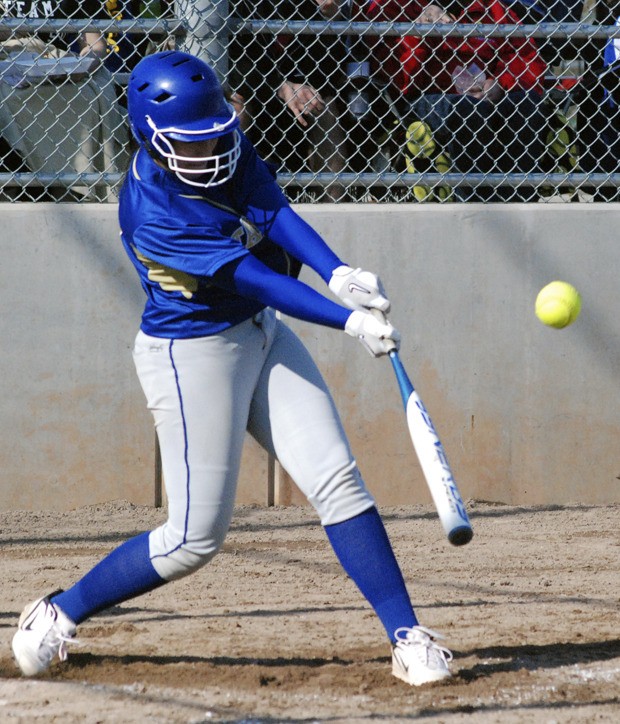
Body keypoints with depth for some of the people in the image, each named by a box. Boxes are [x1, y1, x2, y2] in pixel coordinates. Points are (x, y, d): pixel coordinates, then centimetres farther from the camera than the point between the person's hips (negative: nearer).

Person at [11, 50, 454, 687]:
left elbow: (277, 215, -16)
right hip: (192, 355, -7)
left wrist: (339, 274, -33)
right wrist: (349, 321, -30)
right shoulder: (153, 214, -25)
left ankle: (406, 636, -2)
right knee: (194, 539, -2)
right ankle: (60, 613, 16)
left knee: (337, 480, -2)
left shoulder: (225, 148, -4)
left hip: (261, 335, 7)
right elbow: (251, 276, -28)